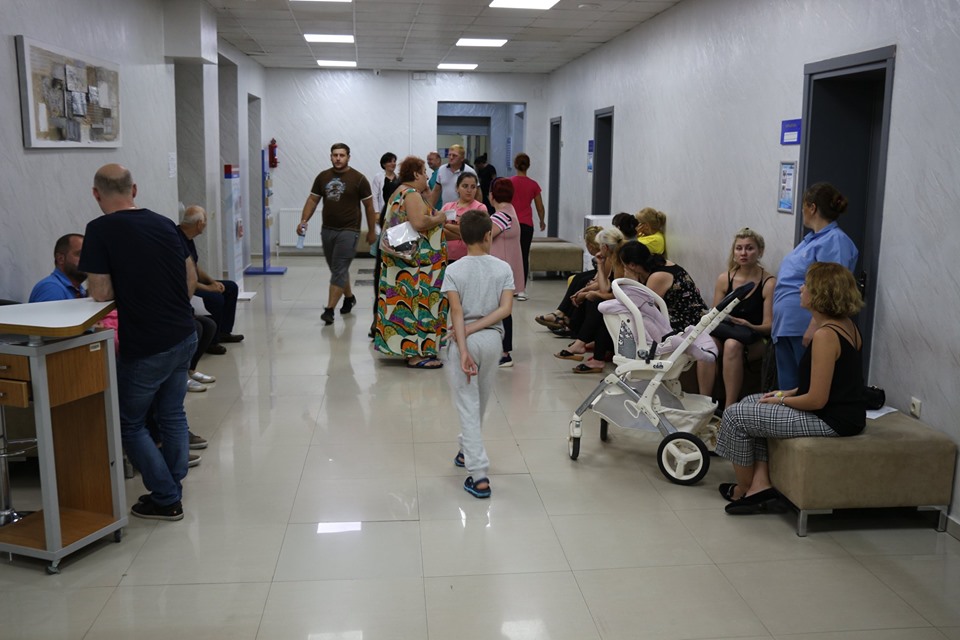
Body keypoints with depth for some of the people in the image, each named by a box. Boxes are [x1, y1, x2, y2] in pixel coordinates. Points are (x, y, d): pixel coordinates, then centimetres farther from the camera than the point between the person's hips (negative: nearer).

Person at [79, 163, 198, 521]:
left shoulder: (100, 230, -14)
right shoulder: (164, 223, 4)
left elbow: (101, 293, -13)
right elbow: (192, 279, 11)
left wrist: (125, 285, 8)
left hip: (145, 347, -6)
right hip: (184, 336, 6)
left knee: (130, 424, 11)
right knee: (172, 415, 18)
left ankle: (166, 501, 12)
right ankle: (172, 490, 26)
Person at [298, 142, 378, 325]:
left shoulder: (358, 179, -6)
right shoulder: (323, 177, 6)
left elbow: (369, 206, 0)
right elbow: (312, 200, 9)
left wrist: (372, 231, 2)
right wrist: (304, 220, -5)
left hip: (348, 231, -5)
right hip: (327, 230, 5)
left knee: (339, 270, -9)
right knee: (337, 269, 16)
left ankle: (329, 310, -11)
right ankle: (349, 297, 37)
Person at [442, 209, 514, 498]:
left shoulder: (454, 271, -7)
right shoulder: (503, 268, -2)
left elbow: (457, 312, -16)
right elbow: (505, 308, -12)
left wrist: (463, 349, -18)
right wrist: (476, 328, -10)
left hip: (465, 341, -3)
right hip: (492, 338, 3)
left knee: (468, 407, 0)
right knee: (480, 402, 22)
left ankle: (479, 476, -7)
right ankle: (469, 452, 42)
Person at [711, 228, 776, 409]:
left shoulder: (769, 283, -7)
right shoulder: (724, 279, 6)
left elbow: (769, 326, -10)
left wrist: (750, 327, -30)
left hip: (754, 342, -3)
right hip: (726, 332, 3)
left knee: (732, 344, -37)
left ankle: (729, 407, -35)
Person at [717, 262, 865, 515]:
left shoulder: (825, 335, -24)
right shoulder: (846, 325, 6)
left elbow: (817, 400, -24)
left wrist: (782, 401, -7)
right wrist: (791, 392, 7)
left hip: (831, 420, -10)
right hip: (840, 409, 10)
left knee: (736, 415, -4)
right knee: (752, 403, 18)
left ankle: (743, 490, 16)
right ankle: (761, 485, 10)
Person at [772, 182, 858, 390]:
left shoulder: (835, 241, -14)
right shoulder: (812, 238, 16)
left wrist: (813, 329, -26)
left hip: (804, 331, -9)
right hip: (785, 327, 9)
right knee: (787, 387, 13)